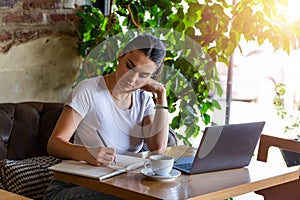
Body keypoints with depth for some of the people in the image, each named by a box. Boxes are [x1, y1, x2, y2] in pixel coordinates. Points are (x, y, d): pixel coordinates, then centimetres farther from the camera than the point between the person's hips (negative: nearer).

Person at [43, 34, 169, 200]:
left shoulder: (144, 99, 8)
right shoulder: (89, 90, -8)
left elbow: (158, 148, -9)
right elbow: (54, 144, -16)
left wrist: (161, 95, -5)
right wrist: (87, 154, -37)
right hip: (76, 186, -5)